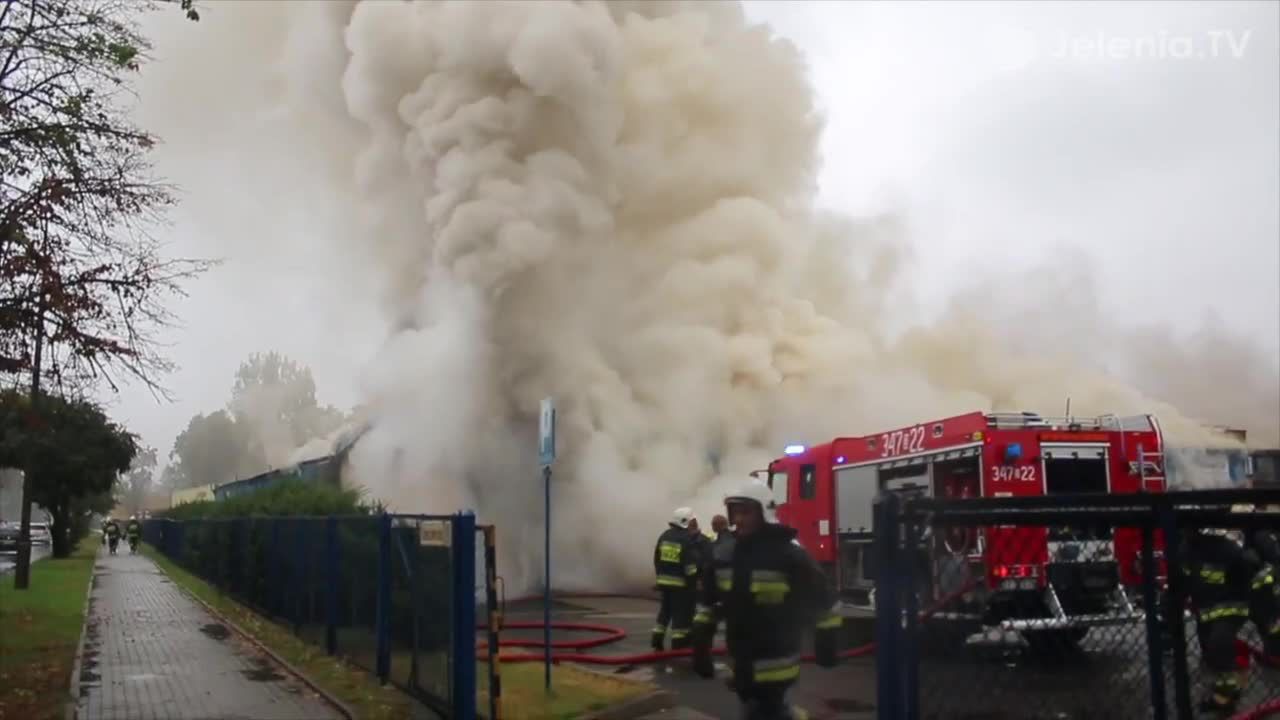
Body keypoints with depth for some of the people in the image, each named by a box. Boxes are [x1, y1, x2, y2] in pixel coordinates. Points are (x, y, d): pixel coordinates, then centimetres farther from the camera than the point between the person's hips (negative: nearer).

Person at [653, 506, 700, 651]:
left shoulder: (664, 536, 10)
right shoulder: (688, 539, -13)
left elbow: (657, 559, 15)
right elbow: (691, 564, -18)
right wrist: (694, 582, -12)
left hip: (664, 581, 7)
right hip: (681, 583, -7)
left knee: (665, 611, 17)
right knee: (681, 614, -1)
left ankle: (657, 641, 17)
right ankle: (678, 645, -1)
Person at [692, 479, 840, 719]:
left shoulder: (789, 554, -13)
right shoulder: (725, 554, 4)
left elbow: (823, 601, -6)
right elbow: (708, 602, 12)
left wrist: (826, 644, -2)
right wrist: (701, 645, 8)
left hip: (774, 663, -6)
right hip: (741, 662, 6)